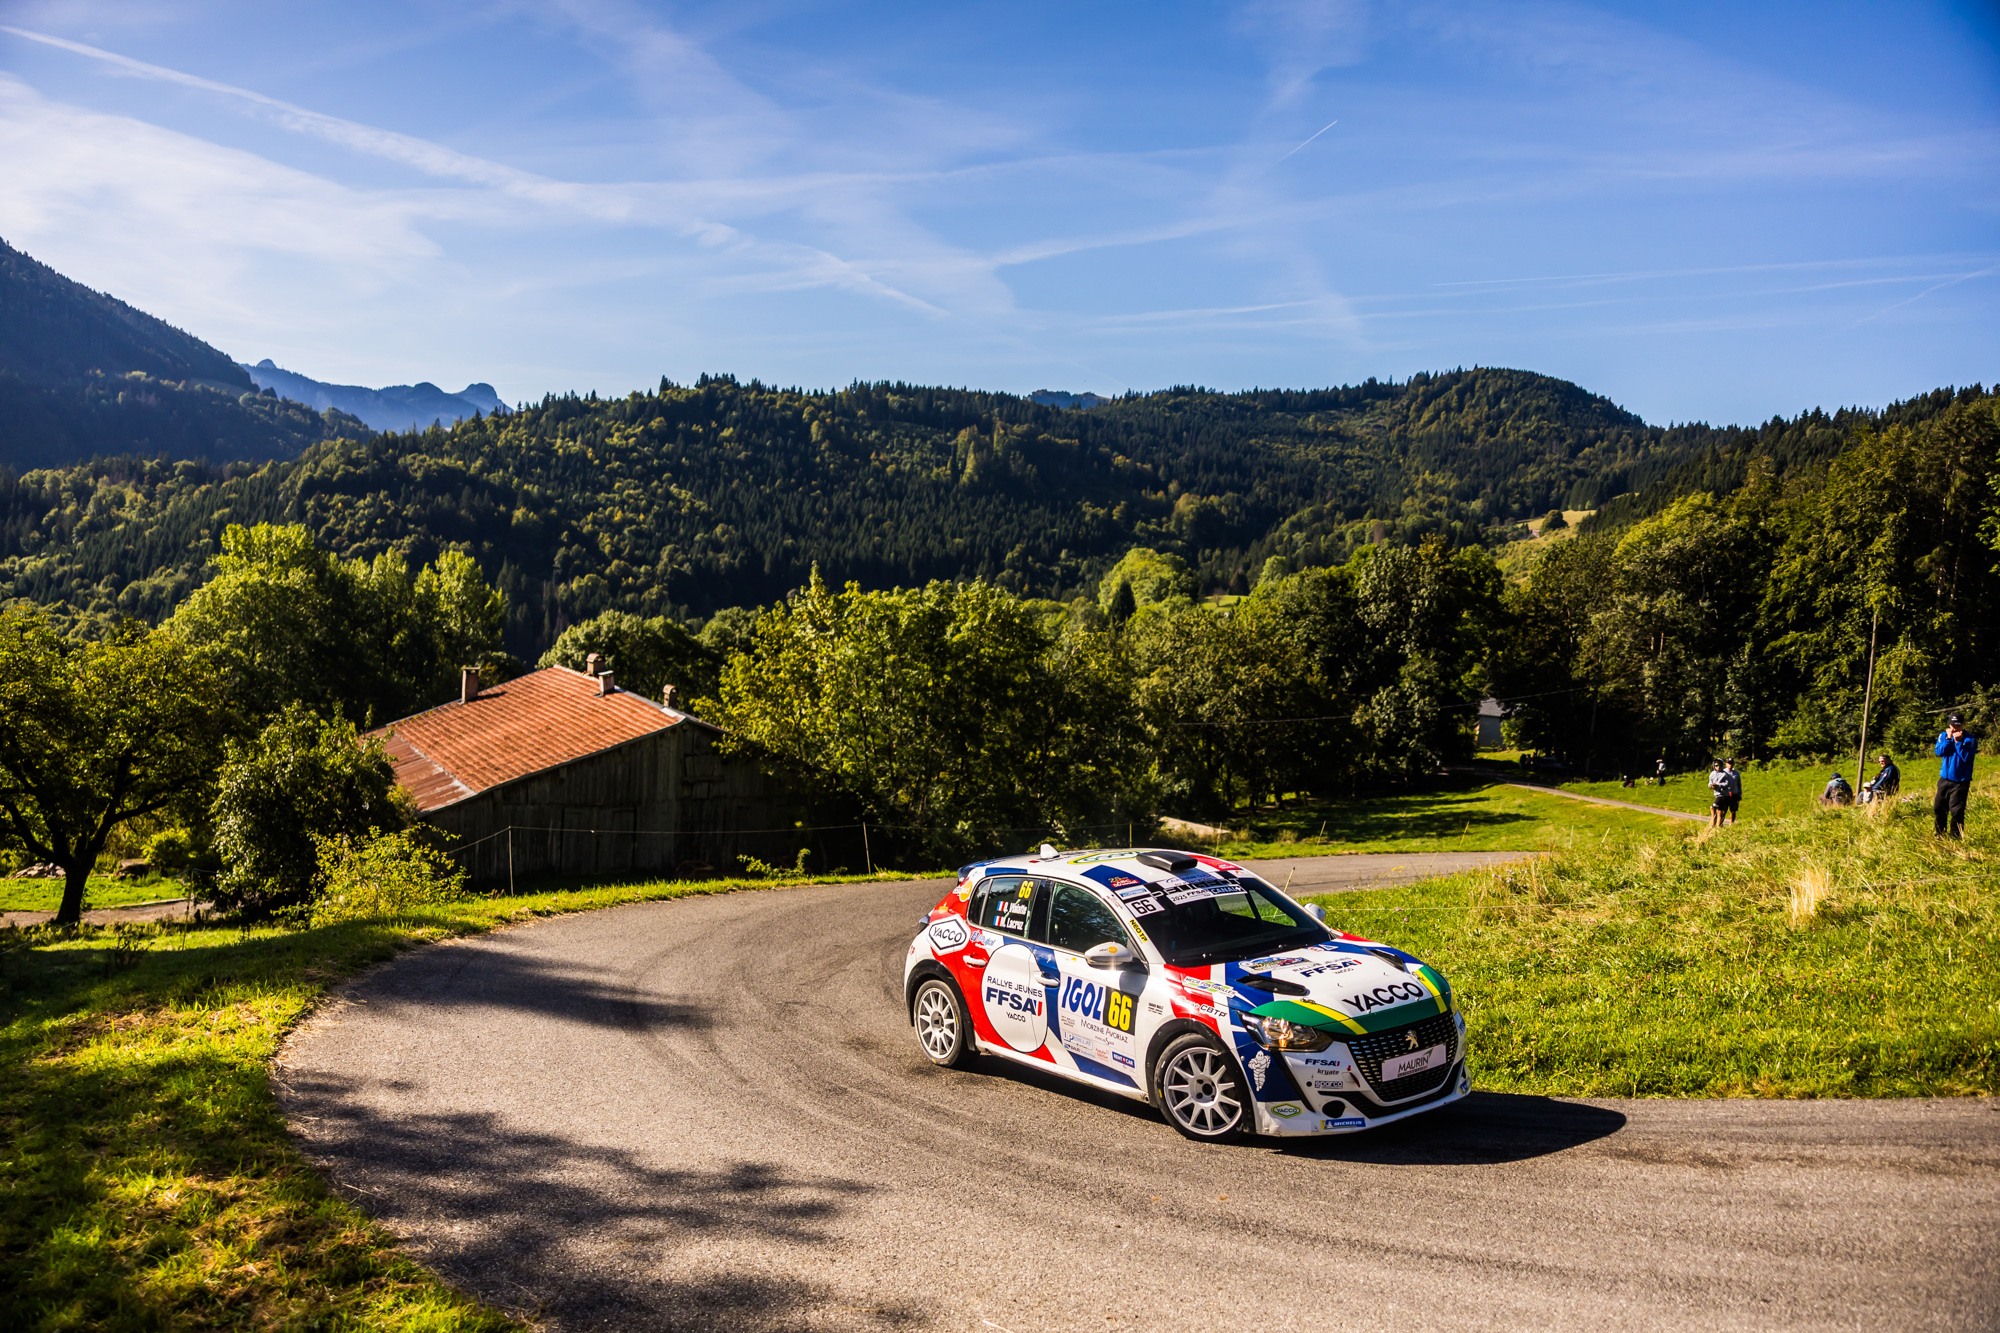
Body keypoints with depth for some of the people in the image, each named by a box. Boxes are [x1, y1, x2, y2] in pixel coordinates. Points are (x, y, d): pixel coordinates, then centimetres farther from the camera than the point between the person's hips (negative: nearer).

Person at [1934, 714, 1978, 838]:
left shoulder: (1970, 739, -8)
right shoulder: (1943, 735, 3)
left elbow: (1966, 757, -17)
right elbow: (1939, 752, -8)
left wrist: (1958, 742, -22)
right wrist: (1948, 739, -15)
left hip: (1961, 781, -4)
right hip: (1944, 779, 4)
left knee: (1956, 811, -7)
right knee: (1938, 808, 11)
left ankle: (1956, 837, 4)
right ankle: (1940, 835, 26)